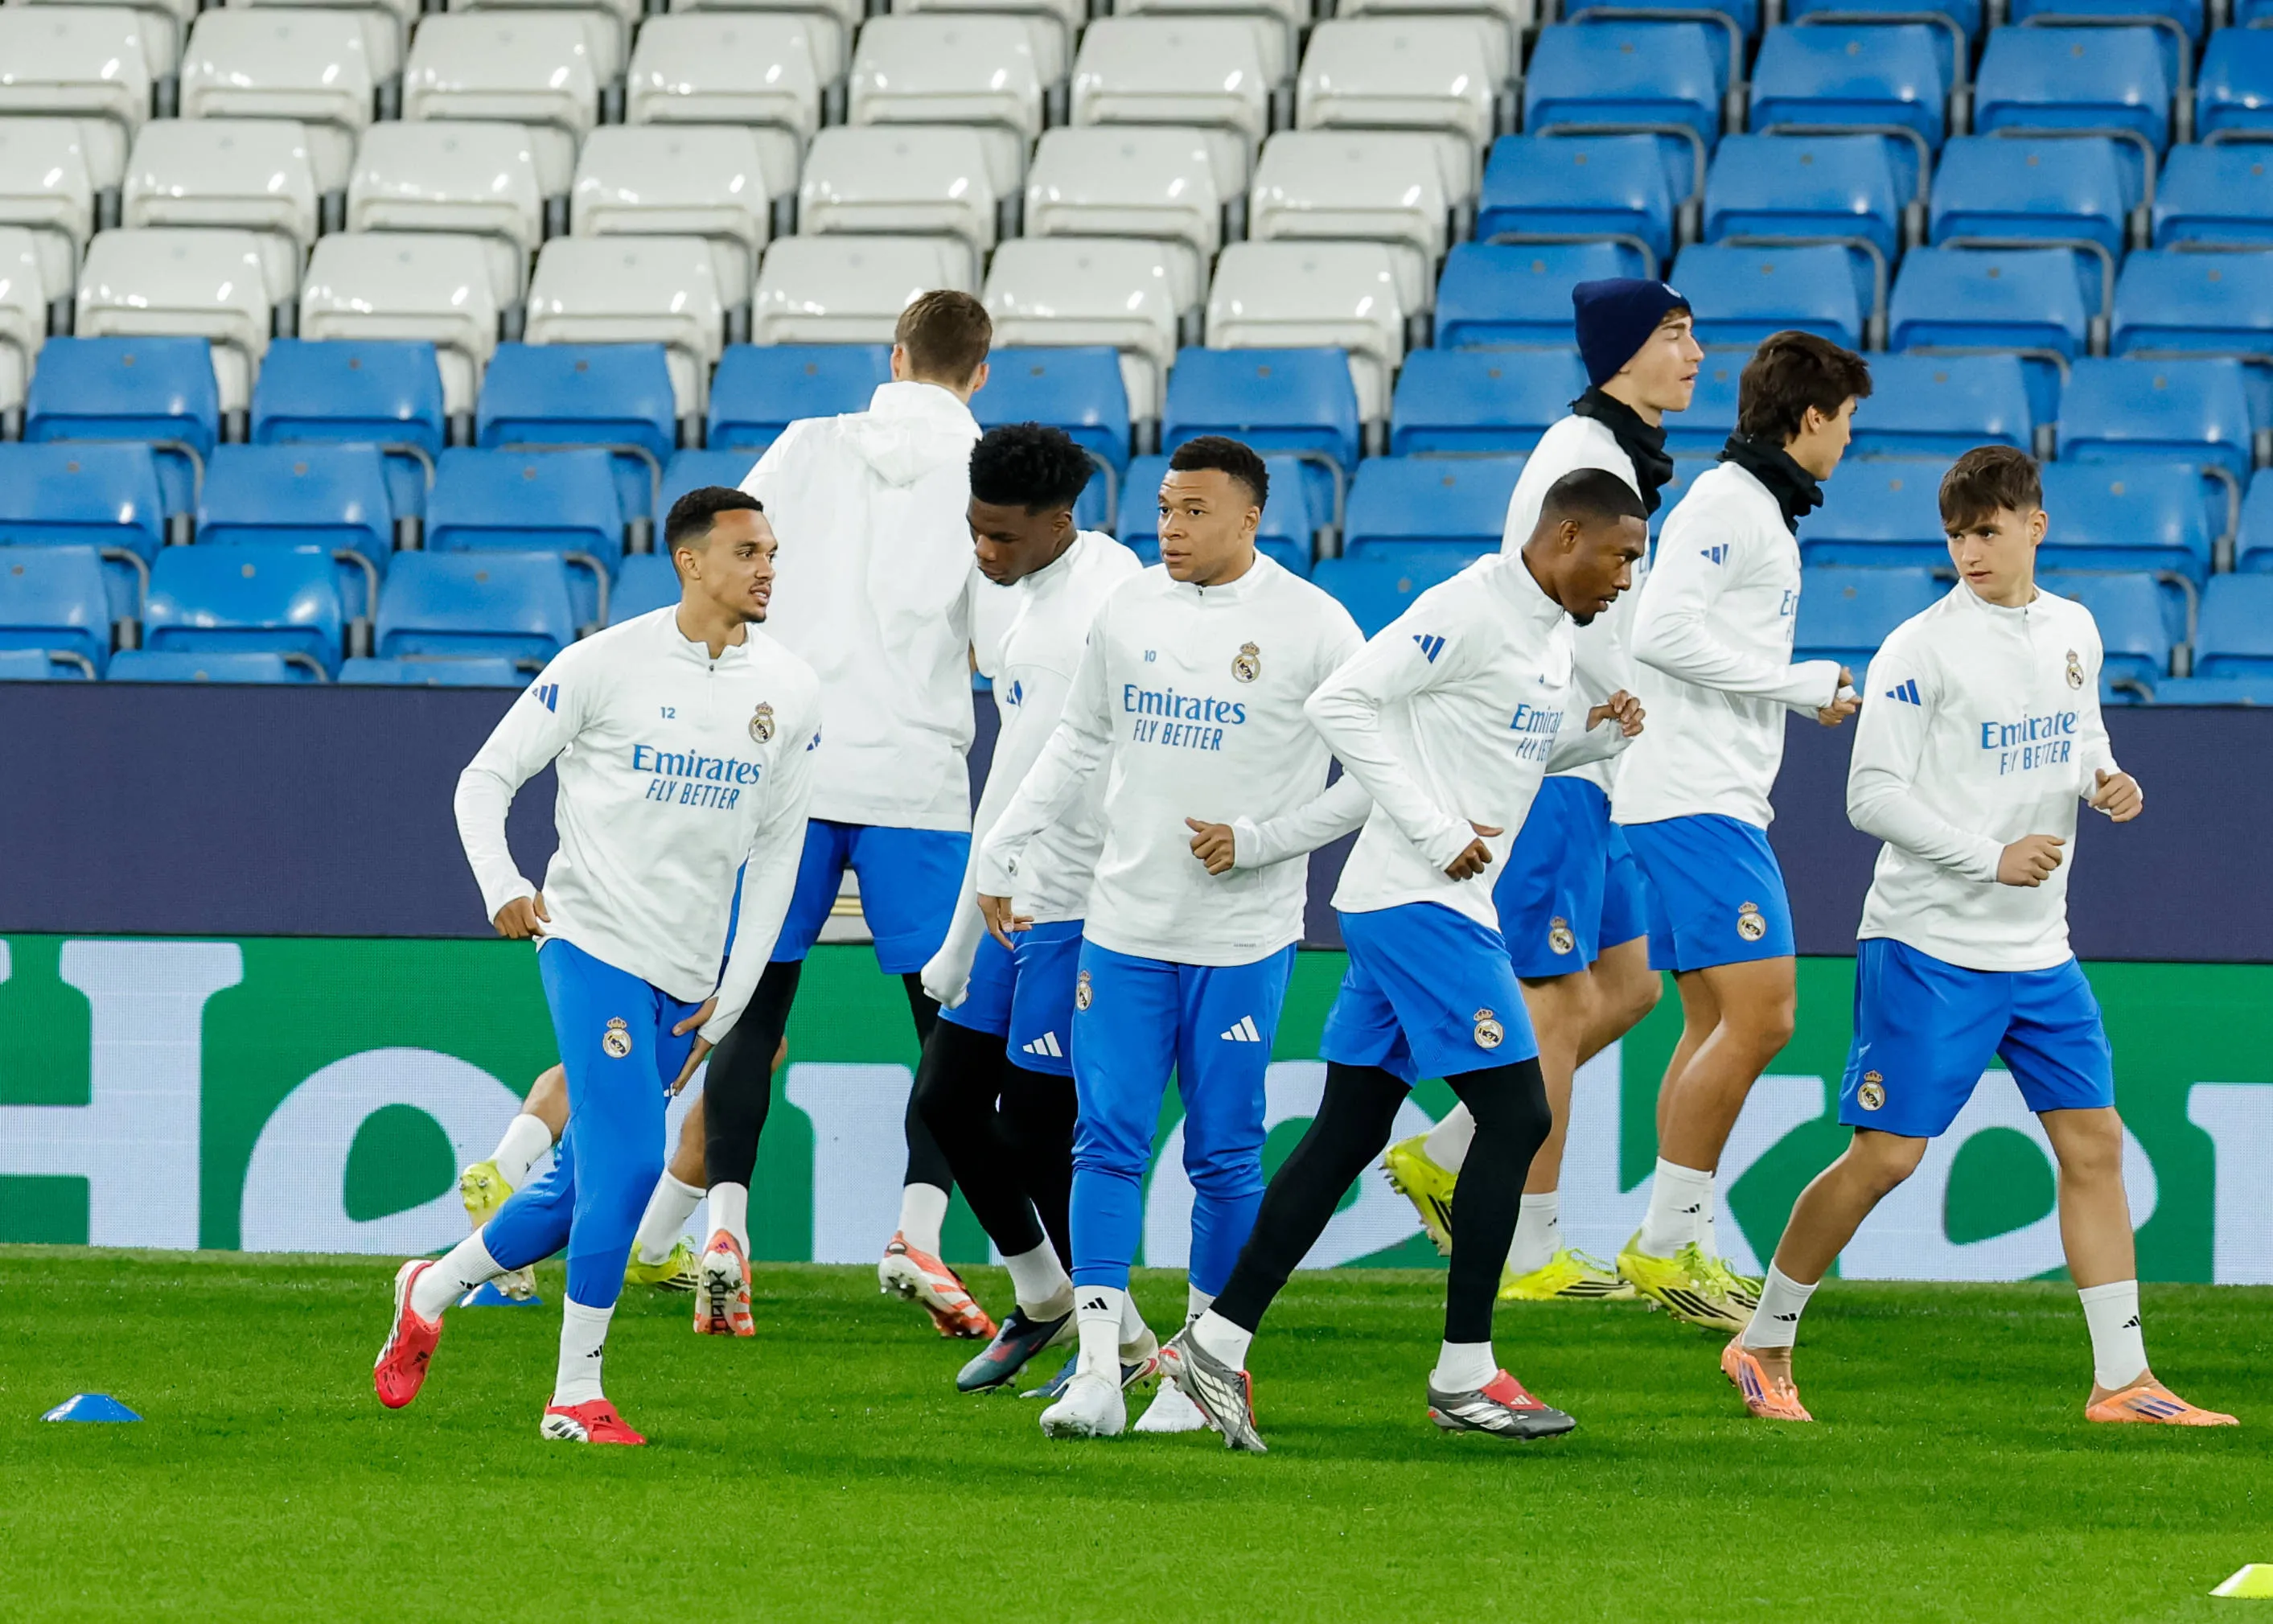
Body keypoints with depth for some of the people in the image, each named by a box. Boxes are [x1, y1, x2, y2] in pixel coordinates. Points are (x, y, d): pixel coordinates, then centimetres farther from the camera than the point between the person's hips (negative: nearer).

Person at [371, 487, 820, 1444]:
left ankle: (431, 1293, 33)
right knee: (628, 1161, -17)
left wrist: (732, 998, 7)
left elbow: (778, 851, 12)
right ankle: (575, 1396, -8)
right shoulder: (606, 666, -6)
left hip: (687, 981, 5)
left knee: (580, 1190, 9)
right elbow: (486, 779, 0)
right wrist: (501, 885, -19)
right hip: (592, 943, -5)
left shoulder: (789, 693, 6)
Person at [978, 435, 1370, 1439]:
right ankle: (1097, 1372, -6)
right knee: (1108, 1140, -4)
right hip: (1124, 927, 3)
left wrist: (1255, 841, -10)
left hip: (1242, 939, -3)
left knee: (1225, 1156, 2)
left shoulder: (1311, 625, -5)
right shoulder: (1130, 611, 7)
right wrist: (1002, 854, 15)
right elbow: (1078, 743, 20)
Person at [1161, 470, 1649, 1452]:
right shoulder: (1470, 611, -14)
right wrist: (1434, 831, -19)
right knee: (1515, 1116, -9)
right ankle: (1464, 1374, -4)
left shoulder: (1552, 633, 15)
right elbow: (1341, 703, -18)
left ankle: (1217, 1345, 10)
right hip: (1418, 901, -10)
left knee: (1348, 1134, 9)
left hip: (1444, 906, 10)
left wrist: (1597, 734, 6)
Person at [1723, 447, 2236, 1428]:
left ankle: (2121, 1382, 6)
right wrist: (1991, 857, -19)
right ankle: (1764, 1344, 9)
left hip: (2040, 950, 6)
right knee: (1885, 1155, -7)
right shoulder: (1922, 648, -11)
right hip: (1929, 945, -6)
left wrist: (2104, 784, 0)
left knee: (2094, 1142, 2)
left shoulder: (2073, 631, 8)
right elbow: (1873, 794, -13)